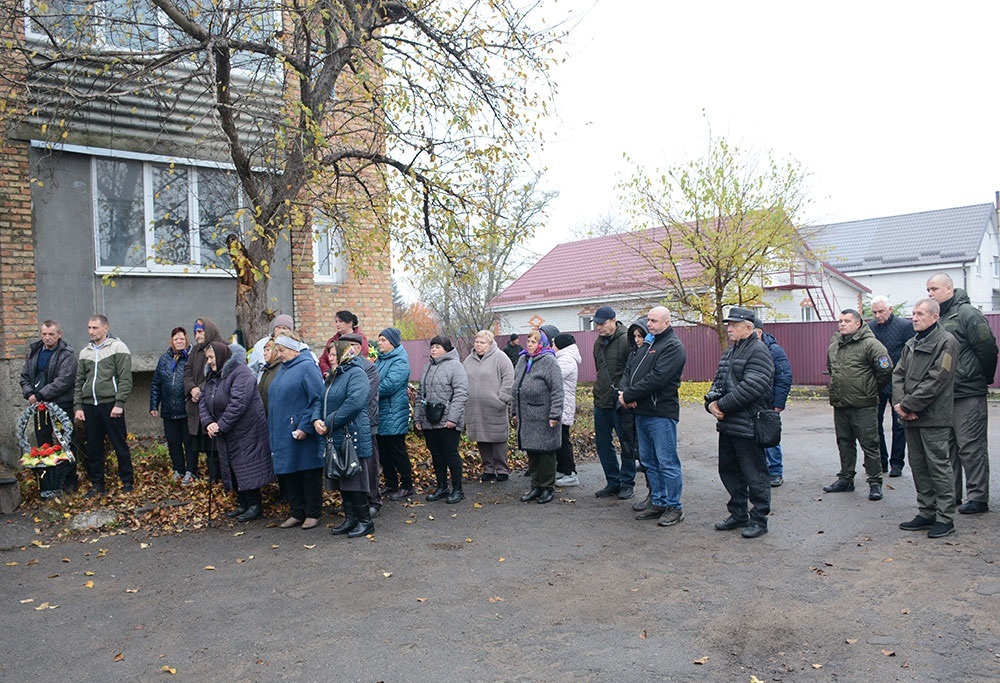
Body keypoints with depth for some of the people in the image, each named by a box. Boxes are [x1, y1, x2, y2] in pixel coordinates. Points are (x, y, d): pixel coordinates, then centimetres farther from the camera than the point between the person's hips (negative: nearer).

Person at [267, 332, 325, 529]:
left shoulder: (307, 367, -11)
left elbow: (318, 400, -18)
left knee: (309, 474, 3)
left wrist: (305, 426, -22)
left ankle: (313, 514, 14)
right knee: (288, 475, 12)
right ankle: (297, 513, 24)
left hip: (302, 434, -8)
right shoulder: (283, 369, 15)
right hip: (283, 435, 9)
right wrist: (272, 431, 17)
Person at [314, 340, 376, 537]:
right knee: (341, 481, 14)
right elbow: (320, 401, 18)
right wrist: (317, 419, -4)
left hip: (353, 438, -9)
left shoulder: (356, 374, -12)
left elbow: (354, 403, -24)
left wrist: (329, 423, -19)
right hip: (335, 439, 9)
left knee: (355, 481, -3)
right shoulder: (333, 376, 18)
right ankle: (350, 518, 24)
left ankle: (365, 521, 8)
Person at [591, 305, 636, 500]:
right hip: (601, 403, 8)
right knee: (603, 444, 12)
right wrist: (600, 391, 17)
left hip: (620, 403, -8)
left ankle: (627, 483, 17)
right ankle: (613, 482, 24)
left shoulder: (626, 340, -13)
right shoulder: (599, 342, 12)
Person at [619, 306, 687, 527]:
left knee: (667, 463, -2)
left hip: (661, 413, -9)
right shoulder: (646, 344, 17)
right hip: (641, 413, 9)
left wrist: (629, 395, -16)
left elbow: (657, 378, -20)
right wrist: (624, 392, -6)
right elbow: (628, 370, 14)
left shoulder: (673, 347, -10)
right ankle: (658, 503, 26)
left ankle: (674, 507, 9)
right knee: (649, 461, 15)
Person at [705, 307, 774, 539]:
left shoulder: (758, 352, -13)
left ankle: (759, 519, 13)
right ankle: (738, 514, 31)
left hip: (748, 426, -9)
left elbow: (751, 387, -23)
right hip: (727, 424, 10)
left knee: (754, 474, 1)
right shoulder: (729, 352, 17)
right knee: (729, 471, 17)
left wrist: (722, 405, -18)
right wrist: (711, 401, -3)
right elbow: (718, 381, 18)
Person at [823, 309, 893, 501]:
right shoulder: (833, 346, 11)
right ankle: (845, 479, 25)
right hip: (839, 405, 7)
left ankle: (875, 483, 9)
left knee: (869, 444, 0)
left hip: (863, 406, -7)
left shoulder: (870, 344, -12)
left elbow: (886, 370, -13)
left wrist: (871, 390, -2)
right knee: (845, 443, 15)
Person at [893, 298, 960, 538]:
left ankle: (945, 517, 7)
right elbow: (898, 374, 11)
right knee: (918, 466, 12)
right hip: (911, 418, 8)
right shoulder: (911, 344, 16)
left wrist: (908, 405, -15)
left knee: (938, 466, -2)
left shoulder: (946, 342, -8)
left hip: (934, 417, -7)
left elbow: (936, 381, -16)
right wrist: (900, 402, -6)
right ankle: (926, 513, 22)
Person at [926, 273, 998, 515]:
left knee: (971, 446, -2)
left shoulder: (966, 313, -11)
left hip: (968, 394, -8)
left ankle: (978, 497, 7)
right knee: (947, 446, 13)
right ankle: (951, 493, 23)